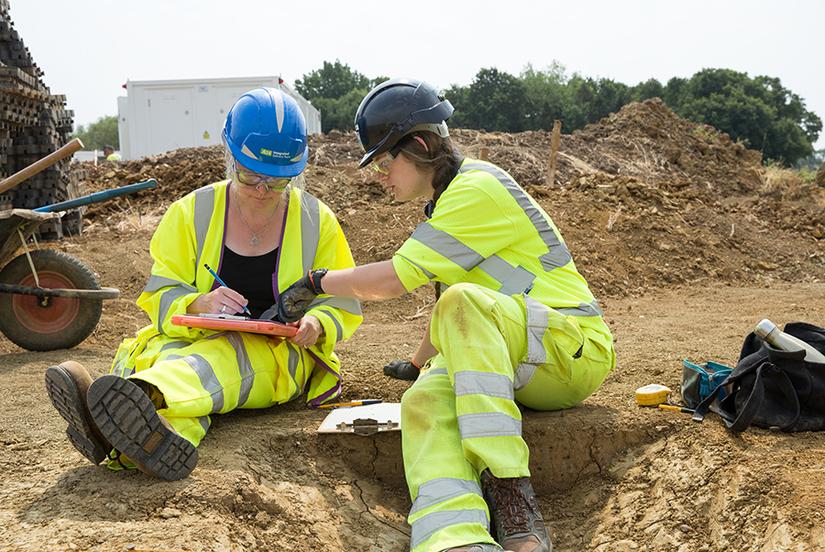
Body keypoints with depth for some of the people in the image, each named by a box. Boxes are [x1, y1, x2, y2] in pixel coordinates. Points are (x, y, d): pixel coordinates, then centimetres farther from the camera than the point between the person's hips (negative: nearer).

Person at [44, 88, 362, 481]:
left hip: (279, 356, -2)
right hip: (197, 340, 2)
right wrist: (198, 305, -21)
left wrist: (317, 324, -16)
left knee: (215, 360, -38)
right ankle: (167, 436, -71)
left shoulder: (317, 221, 5)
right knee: (163, 354, -36)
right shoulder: (191, 214, 5)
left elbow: (341, 303, 9)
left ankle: (144, 395, -70)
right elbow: (160, 295, 2)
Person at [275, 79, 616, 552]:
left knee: (463, 303, -36)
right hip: (500, 362, 8)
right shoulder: (451, 198, 20)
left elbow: (391, 280, -16)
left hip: (574, 350, -8)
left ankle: (511, 492, -39)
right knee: (424, 401, -25)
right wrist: (421, 361, 41)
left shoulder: (479, 189, -12)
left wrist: (317, 282, -1)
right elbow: (452, 307, 33)